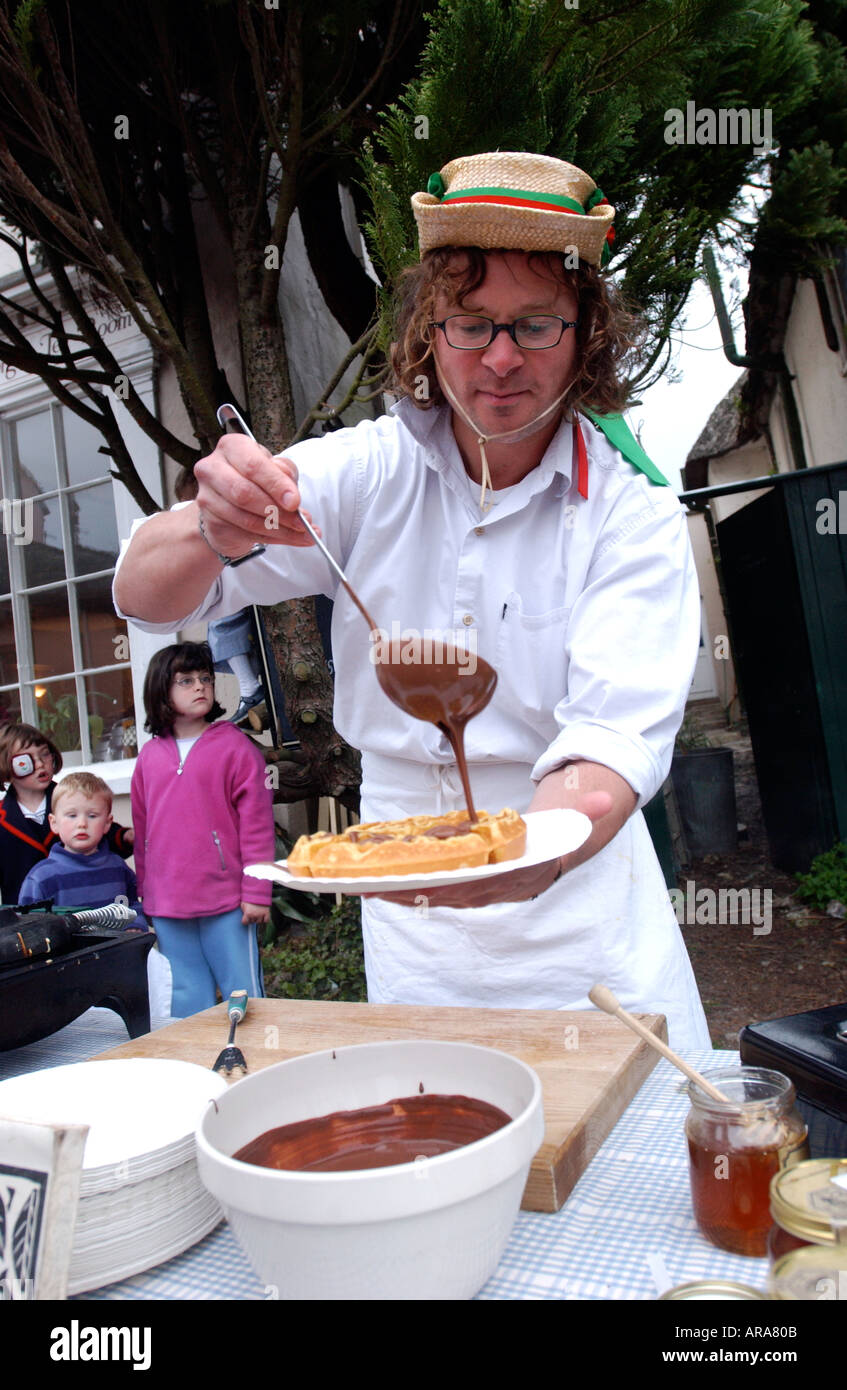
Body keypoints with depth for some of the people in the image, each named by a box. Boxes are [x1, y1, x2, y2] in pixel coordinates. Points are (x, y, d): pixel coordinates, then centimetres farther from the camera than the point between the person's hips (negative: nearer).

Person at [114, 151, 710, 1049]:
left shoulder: (633, 511, -10)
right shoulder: (370, 470, -6)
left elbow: (615, 738, -23)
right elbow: (145, 596, -12)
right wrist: (215, 532, -36)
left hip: (581, 918, -1)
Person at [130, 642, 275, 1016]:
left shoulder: (235, 746, -4)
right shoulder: (149, 756, 8)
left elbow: (256, 824, -6)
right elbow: (141, 829, 14)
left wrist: (256, 893, -8)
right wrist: (144, 893, 14)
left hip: (225, 901, -4)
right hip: (166, 905, 4)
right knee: (187, 1003, 14)